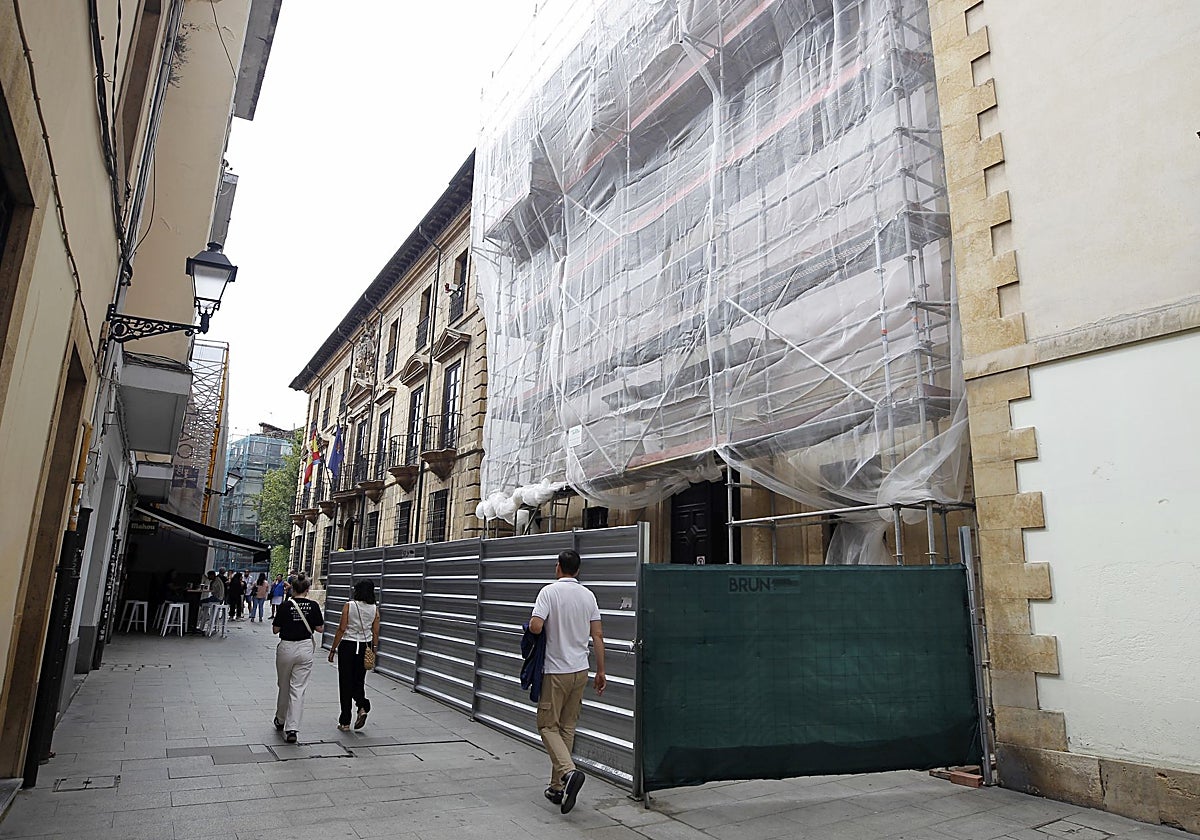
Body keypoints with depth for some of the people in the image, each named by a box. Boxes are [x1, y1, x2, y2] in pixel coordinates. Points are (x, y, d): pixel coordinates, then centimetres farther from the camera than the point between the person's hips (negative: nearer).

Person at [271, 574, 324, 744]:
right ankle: (292, 729, -8)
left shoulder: (284, 606, -8)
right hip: (305, 648, 0)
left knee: (284, 687, 19)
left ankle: (280, 721, 38)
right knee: (298, 689, 2)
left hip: (286, 648, 0)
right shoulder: (313, 606, -4)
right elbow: (320, 628, 0)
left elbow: (275, 630, -3)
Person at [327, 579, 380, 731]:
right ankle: (363, 706, -7)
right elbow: (375, 633, 2)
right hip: (365, 647, 3)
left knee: (345, 683, 7)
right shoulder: (375, 609, 0)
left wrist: (333, 649, -1)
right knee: (359, 681, 19)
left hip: (347, 646, -3)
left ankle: (345, 722, 13)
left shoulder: (349, 605, -9)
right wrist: (373, 650, 13)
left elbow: (342, 629, -9)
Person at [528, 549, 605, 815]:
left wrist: (530, 626, 2)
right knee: (567, 727, 14)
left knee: (548, 725, 4)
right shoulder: (588, 595, 3)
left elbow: (535, 627, -23)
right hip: (580, 670, 5)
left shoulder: (550, 591, -13)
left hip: (556, 671, -5)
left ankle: (568, 771, -18)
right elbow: (598, 635, 4)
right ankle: (558, 787, 19)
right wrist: (601, 671, 11)